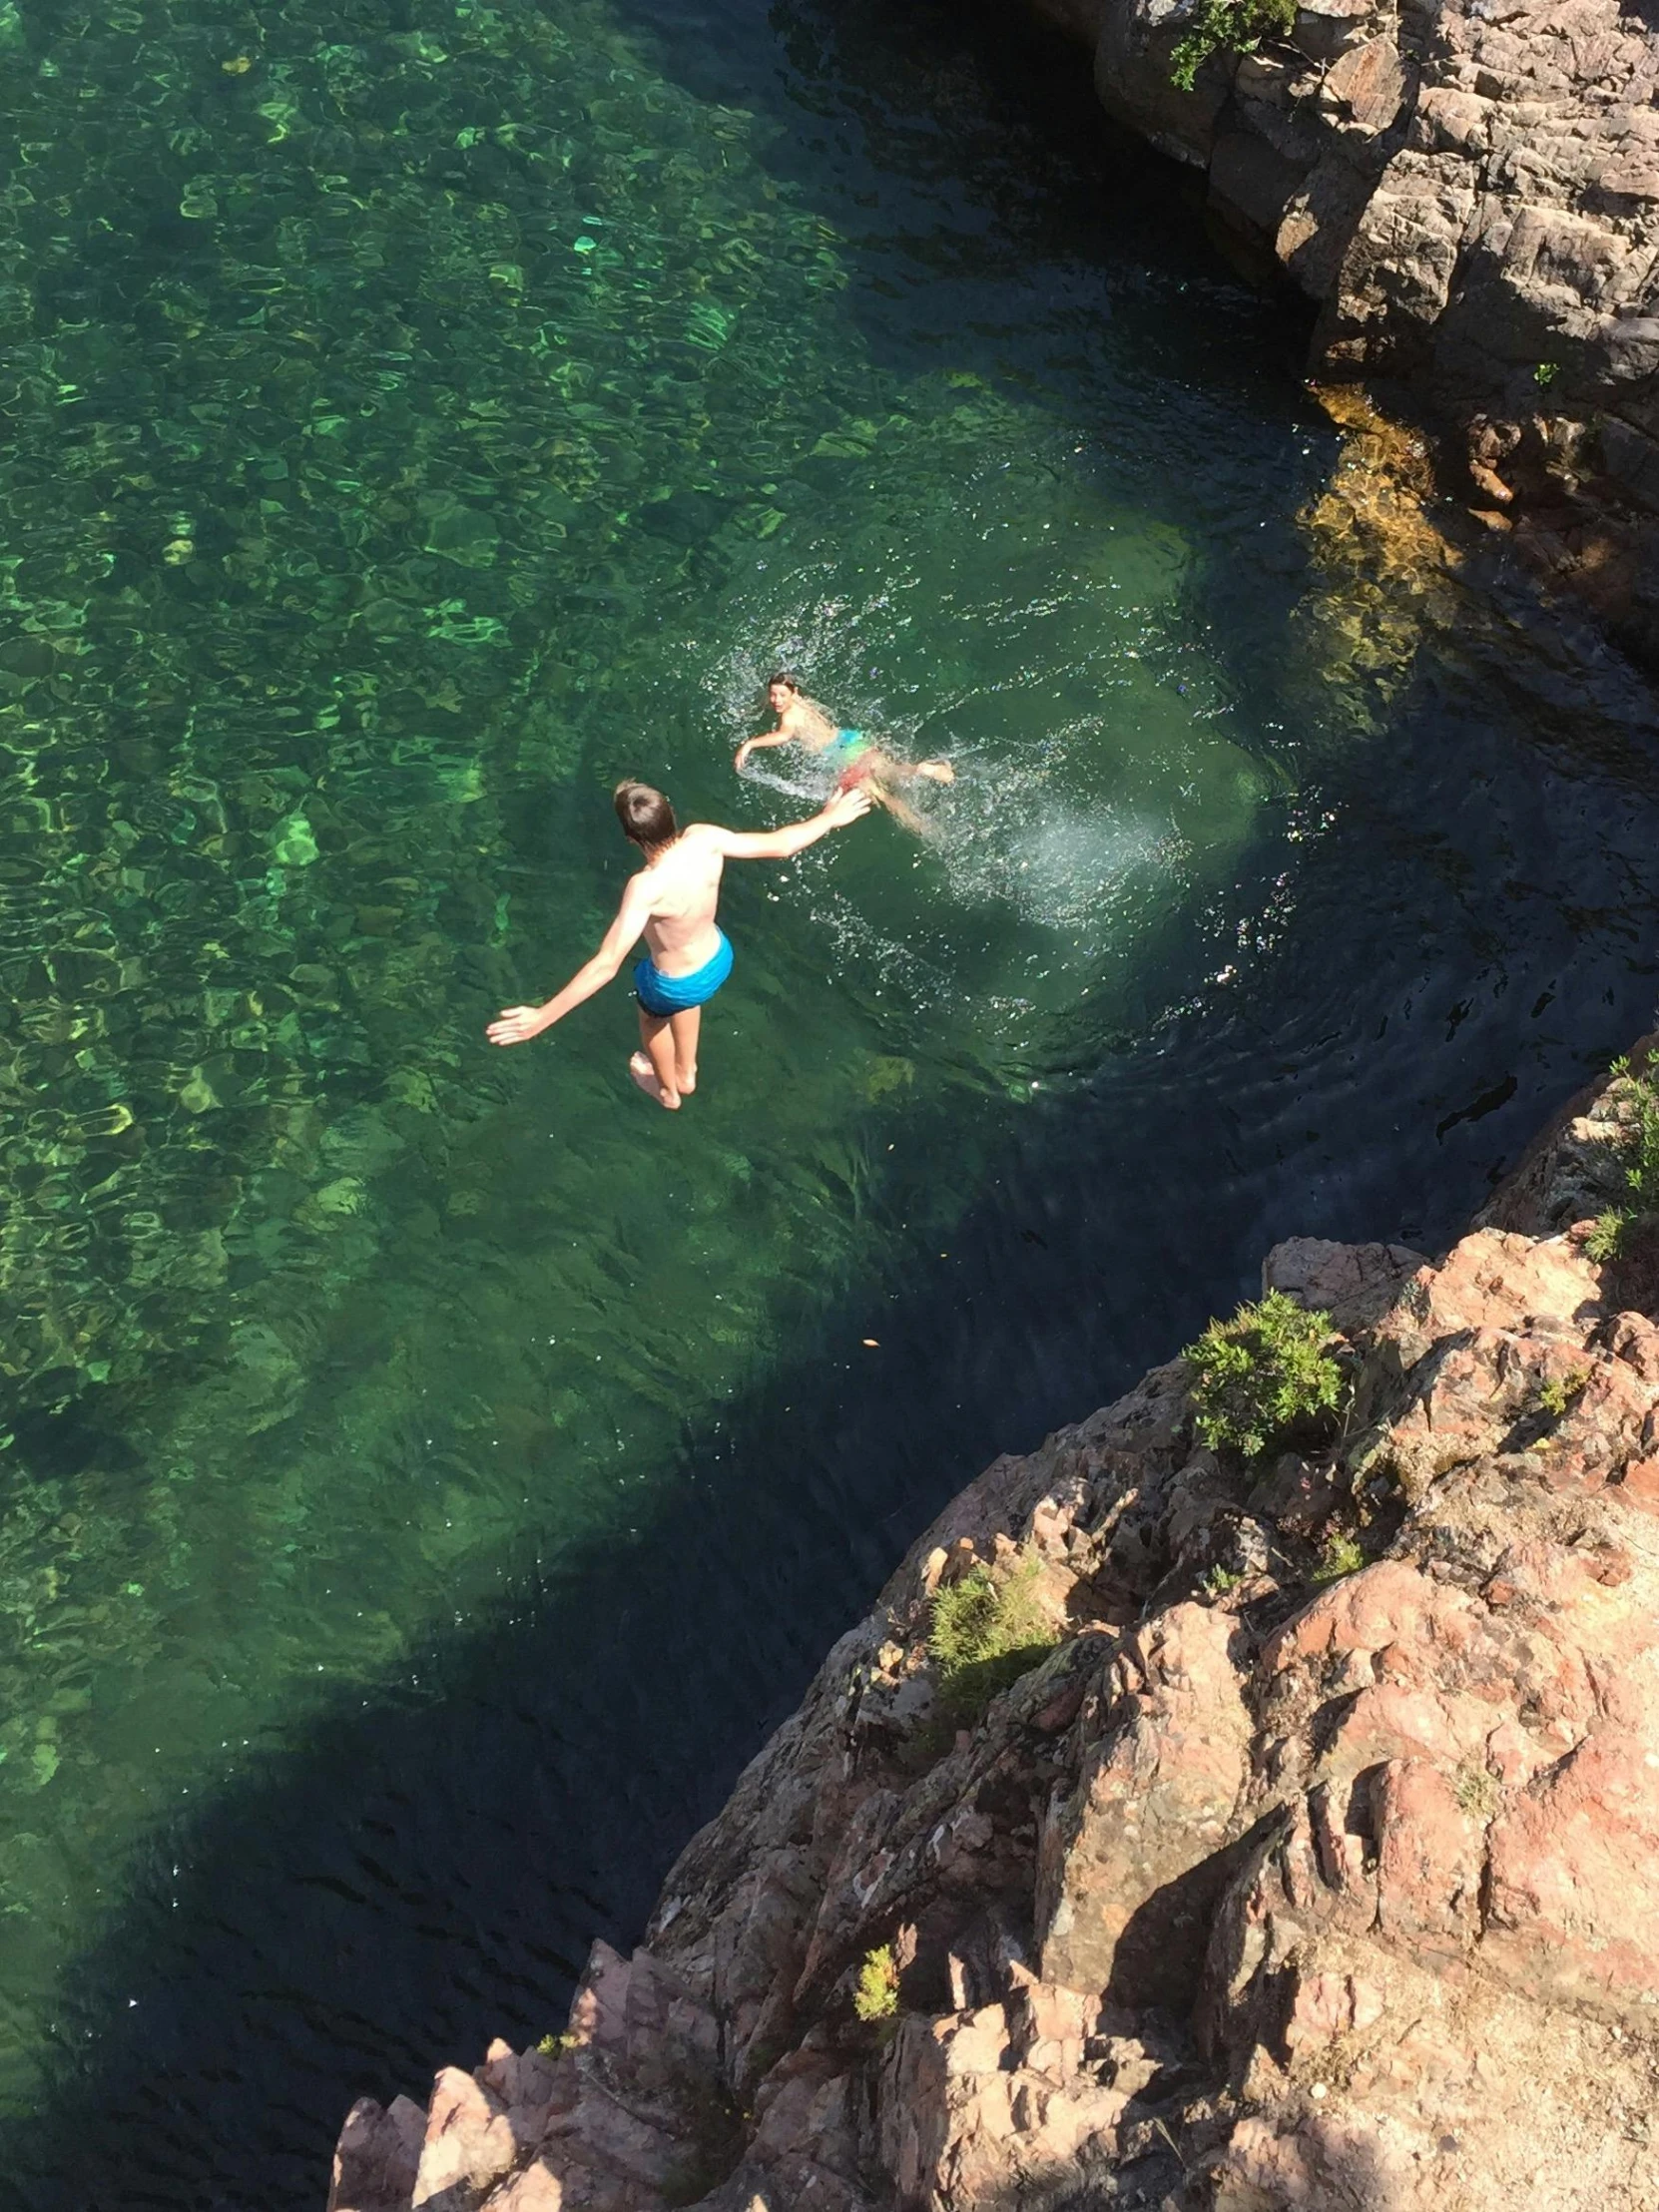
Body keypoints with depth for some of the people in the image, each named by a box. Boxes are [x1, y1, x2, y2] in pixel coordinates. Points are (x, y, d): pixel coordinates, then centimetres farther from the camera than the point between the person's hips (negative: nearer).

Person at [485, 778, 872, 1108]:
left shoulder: (647, 888, -42)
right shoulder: (704, 839, -27)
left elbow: (606, 965, -44)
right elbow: (779, 845, -15)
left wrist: (542, 1017, -44)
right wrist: (831, 818, 2)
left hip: (677, 985, -5)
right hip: (718, 958, 5)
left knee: (652, 1015, 33)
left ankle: (667, 1090, 61)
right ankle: (686, 1074, 63)